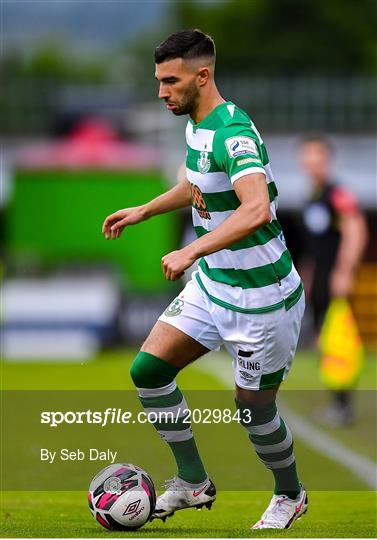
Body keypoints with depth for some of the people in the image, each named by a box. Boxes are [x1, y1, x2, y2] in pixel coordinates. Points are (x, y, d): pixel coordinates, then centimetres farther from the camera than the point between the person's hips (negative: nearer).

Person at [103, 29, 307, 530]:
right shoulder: (198, 126, 4)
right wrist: (144, 211, 23)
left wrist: (190, 251, -43)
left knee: (254, 408, 5)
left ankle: (290, 496, 32)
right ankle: (193, 482, 14)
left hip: (260, 298, -9)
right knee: (149, 369, 0)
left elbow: (257, 210, -42)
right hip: (212, 284, 9)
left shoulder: (233, 134, -26)